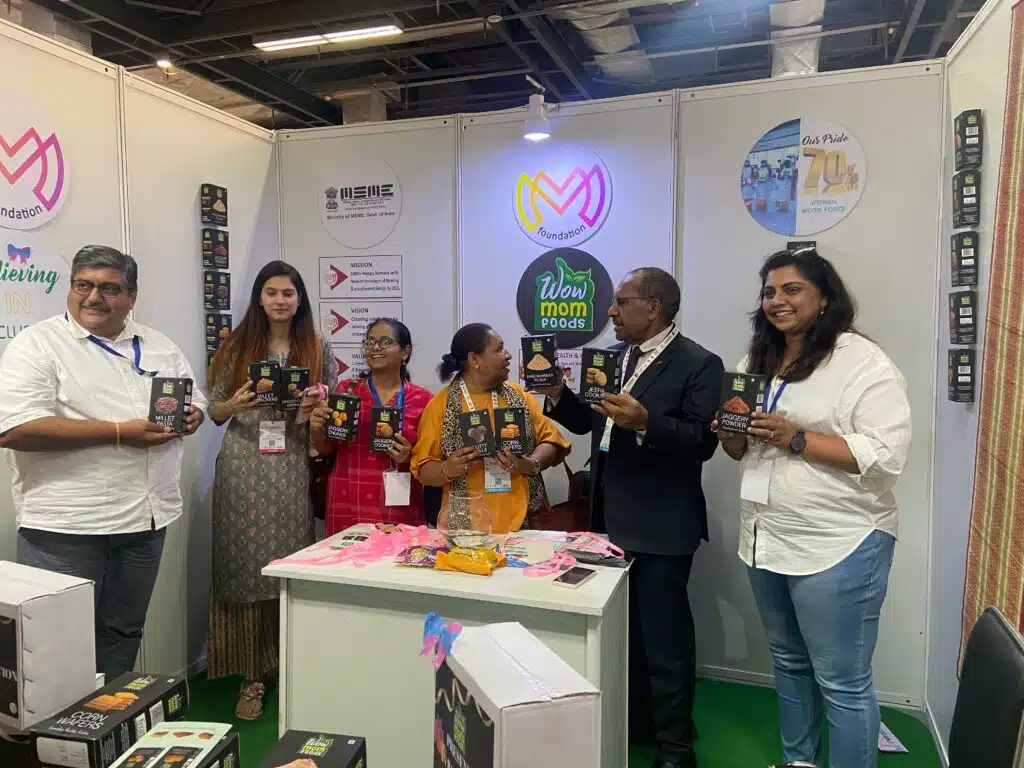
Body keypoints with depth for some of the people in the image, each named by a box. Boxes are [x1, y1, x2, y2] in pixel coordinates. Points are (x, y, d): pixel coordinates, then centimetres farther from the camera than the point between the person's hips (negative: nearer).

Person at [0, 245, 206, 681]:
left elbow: (195, 401, 19)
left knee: (124, 633, 18)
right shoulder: (36, 345, -7)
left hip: (145, 517, 6)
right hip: (64, 526, -5)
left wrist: (191, 417, -6)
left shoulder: (160, 347, 11)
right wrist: (120, 433, -21)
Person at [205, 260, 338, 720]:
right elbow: (214, 411, 9)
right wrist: (237, 403, -12)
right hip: (243, 471, 0)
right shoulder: (237, 346, 7)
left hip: (294, 472, 0)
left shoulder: (317, 350, 7)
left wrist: (316, 407, -12)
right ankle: (252, 677, 15)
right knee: (245, 569, 3)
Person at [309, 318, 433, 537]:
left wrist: (410, 457, -15)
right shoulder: (346, 390, 4)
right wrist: (316, 430, -10)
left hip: (399, 512, -1)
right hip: (347, 510, 1)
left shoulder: (422, 399, 0)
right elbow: (326, 449, 10)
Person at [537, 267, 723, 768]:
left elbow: (702, 441, -20)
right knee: (624, 629, 22)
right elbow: (586, 421, 11)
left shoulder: (698, 364, -12)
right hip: (610, 518, 7)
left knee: (664, 636, 7)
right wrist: (556, 394, -6)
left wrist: (644, 421, -33)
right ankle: (633, 723, 42)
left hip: (660, 526, -7)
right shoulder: (612, 356, 10)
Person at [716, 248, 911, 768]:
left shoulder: (863, 363, -12)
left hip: (838, 546, -7)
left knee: (841, 682, 3)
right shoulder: (757, 361, 10)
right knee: (788, 663, 21)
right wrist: (730, 433, -5)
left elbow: (887, 455, -20)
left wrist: (796, 440, -24)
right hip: (767, 538, 8)